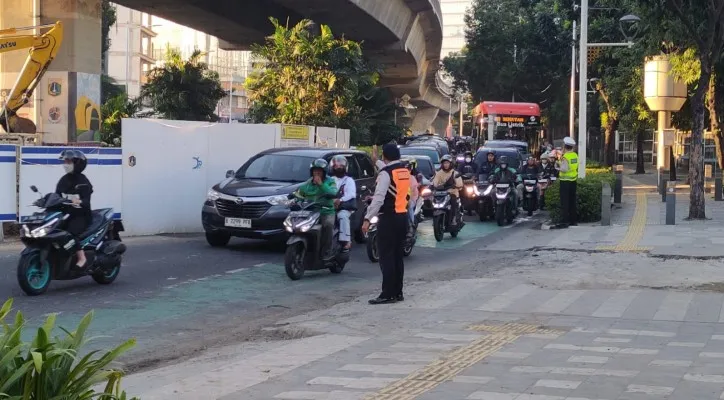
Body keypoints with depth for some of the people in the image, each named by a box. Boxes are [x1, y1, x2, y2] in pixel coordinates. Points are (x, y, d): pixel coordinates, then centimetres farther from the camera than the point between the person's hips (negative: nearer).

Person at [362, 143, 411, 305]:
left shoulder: (386, 173, -14)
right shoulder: (406, 171, 10)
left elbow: (379, 198, -21)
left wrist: (367, 219, -21)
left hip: (389, 218, -8)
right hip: (403, 217, 8)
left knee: (386, 256, -5)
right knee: (398, 255, 13)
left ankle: (388, 294, -6)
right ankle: (398, 292, 17)